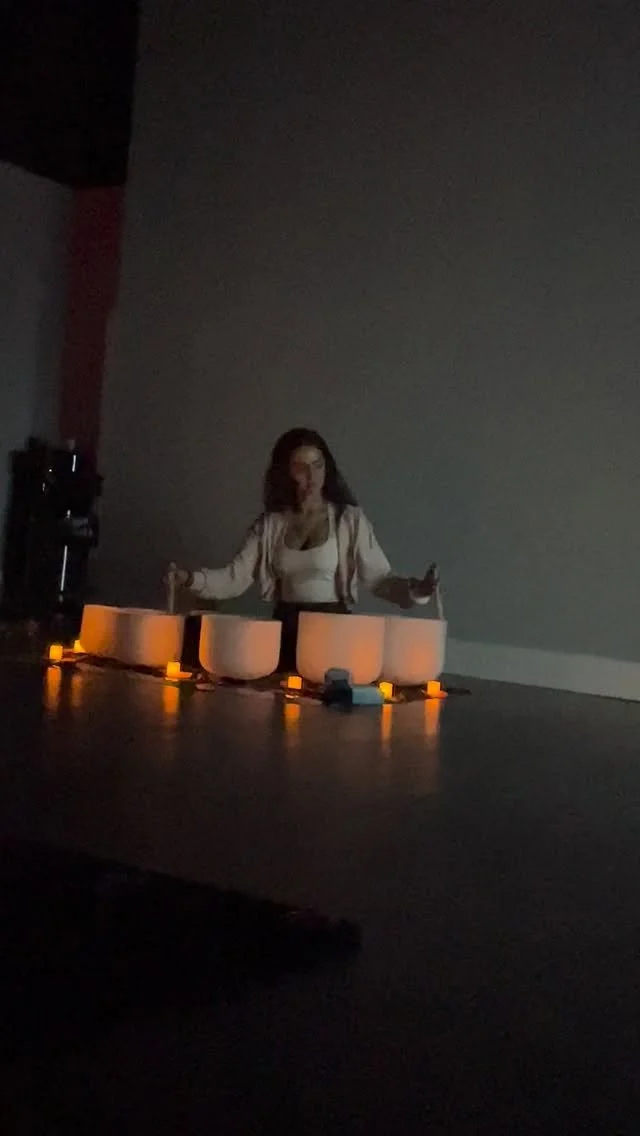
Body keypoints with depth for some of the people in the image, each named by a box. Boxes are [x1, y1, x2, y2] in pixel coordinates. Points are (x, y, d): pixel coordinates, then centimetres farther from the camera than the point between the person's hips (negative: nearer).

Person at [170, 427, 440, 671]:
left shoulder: (349, 518, -3)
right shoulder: (270, 523, 5)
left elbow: (378, 577, -7)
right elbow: (236, 578, 0)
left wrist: (414, 589, -26)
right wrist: (192, 579, -16)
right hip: (285, 630, 3)